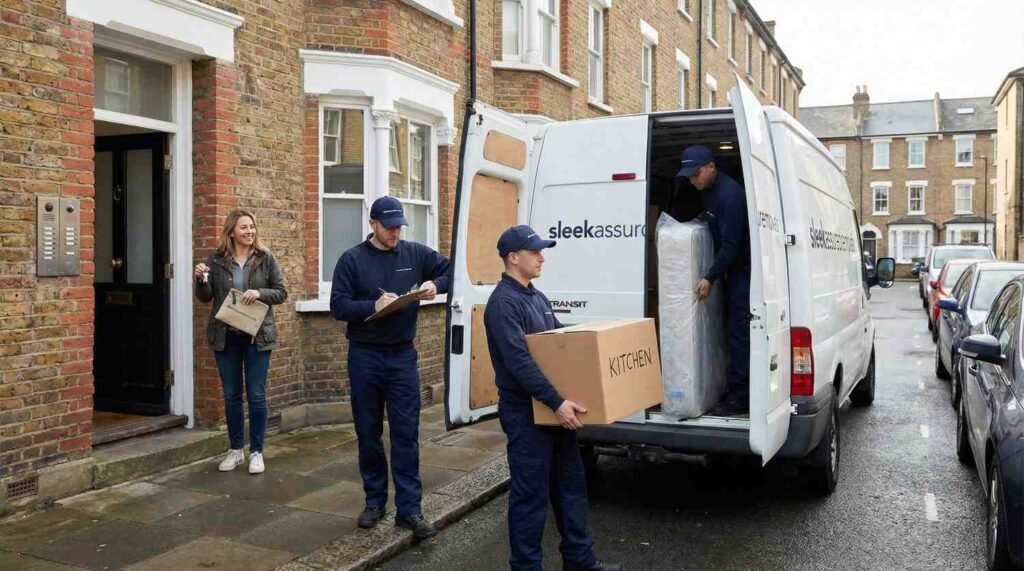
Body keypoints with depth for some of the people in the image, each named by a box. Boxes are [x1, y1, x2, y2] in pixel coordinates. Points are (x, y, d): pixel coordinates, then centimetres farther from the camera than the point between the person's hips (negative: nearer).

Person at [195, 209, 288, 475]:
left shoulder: (266, 258, -2)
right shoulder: (216, 259, 2)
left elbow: (281, 293, -1)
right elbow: (205, 297, 5)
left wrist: (259, 293, -19)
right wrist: (201, 279, -14)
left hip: (257, 336, -2)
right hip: (225, 337, 2)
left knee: (256, 395, 2)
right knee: (231, 396, 11)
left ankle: (256, 452, 14)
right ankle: (235, 450, 24)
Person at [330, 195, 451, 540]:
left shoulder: (415, 254, 2)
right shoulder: (352, 259, -3)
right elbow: (338, 306, -8)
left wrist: (435, 285, -13)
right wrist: (374, 305, -24)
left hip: (402, 356, 1)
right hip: (364, 357, 0)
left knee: (406, 434, -1)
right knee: (368, 432, 9)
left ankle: (409, 509, 3)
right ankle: (375, 501, 24)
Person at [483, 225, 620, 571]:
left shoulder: (537, 297, 13)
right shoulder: (503, 303, -17)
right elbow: (519, 361, -26)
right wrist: (556, 401, -30)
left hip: (554, 409, 9)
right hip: (525, 412, -9)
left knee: (571, 485, 16)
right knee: (531, 494, 0)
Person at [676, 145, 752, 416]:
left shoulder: (729, 194, -22)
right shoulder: (709, 191, 9)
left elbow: (730, 244, -23)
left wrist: (710, 278, -22)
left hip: (743, 269, -10)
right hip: (733, 269, 10)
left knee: (739, 332, -9)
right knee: (734, 329, 11)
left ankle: (739, 398, -5)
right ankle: (734, 391, 18)